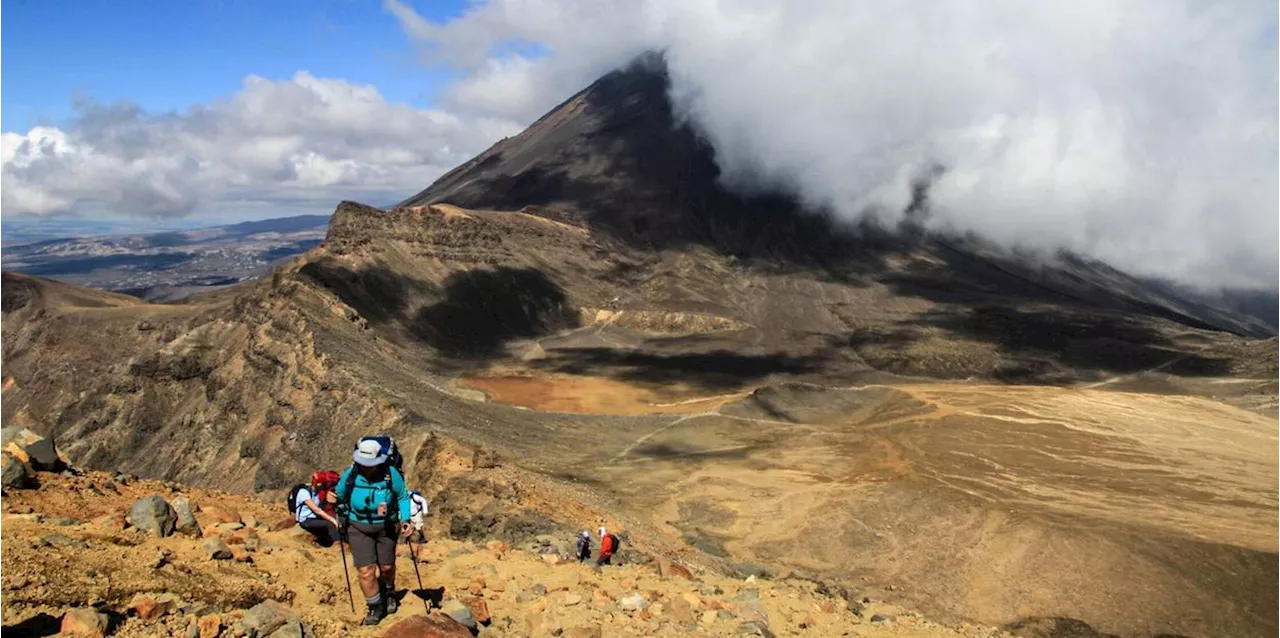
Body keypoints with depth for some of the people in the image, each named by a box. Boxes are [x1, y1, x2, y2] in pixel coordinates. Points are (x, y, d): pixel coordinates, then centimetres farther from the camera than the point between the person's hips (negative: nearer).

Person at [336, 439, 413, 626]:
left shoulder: (391, 474, -20)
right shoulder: (350, 475, -16)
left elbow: (403, 496, -6)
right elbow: (339, 496, 5)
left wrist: (405, 520, -13)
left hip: (386, 527, 0)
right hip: (359, 528, 0)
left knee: (386, 566, 16)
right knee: (365, 571, -8)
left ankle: (388, 593, 49)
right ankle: (375, 608, 14)